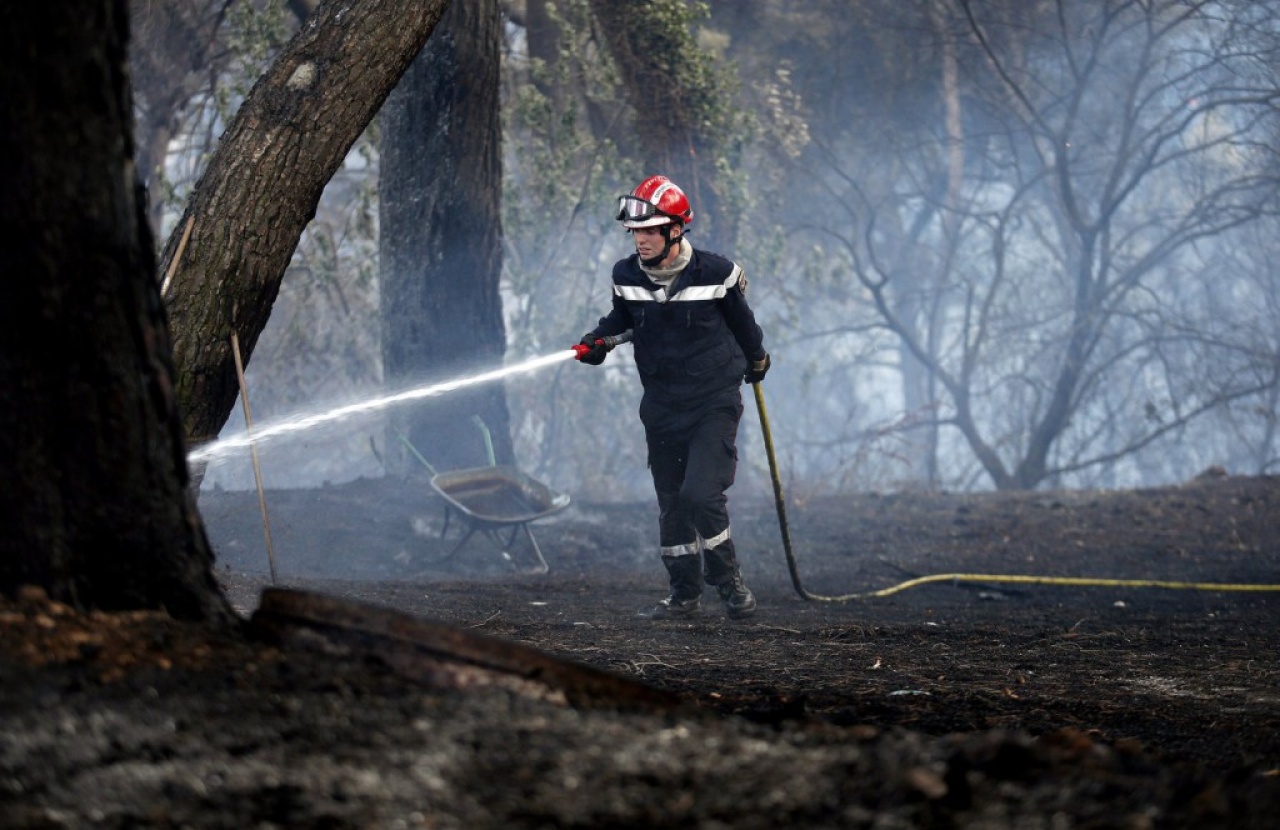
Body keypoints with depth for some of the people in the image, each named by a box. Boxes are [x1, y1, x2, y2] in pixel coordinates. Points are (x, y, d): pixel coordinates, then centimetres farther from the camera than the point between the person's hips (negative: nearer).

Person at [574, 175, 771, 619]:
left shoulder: (715, 274, -15)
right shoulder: (627, 276, -5)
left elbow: (740, 319, 3)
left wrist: (757, 361, 20)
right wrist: (599, 341, -4)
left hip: (715, 402, -5)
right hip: (662, 407, 5)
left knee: (701, 493, -18)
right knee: (671, 503, 10)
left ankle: (728, 579, 1)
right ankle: (684, 594, 22)